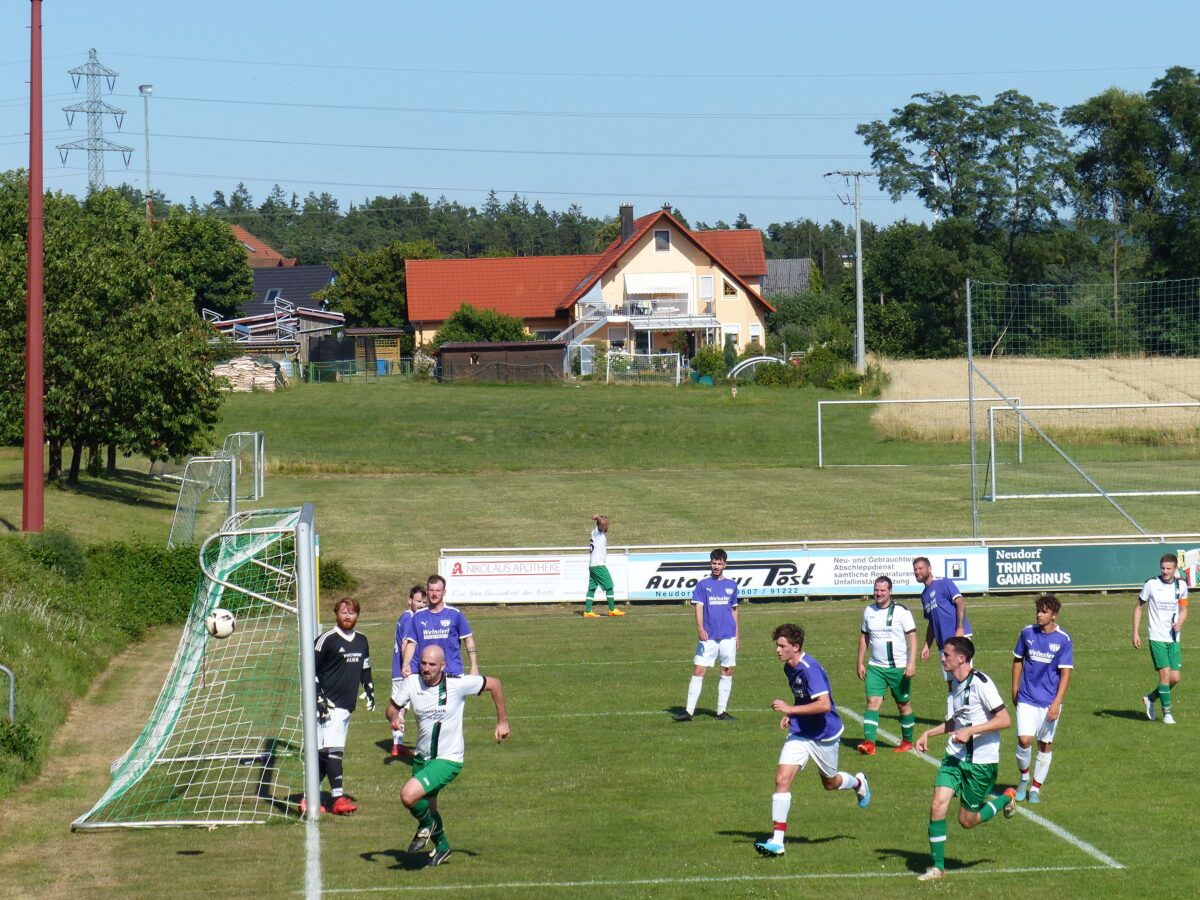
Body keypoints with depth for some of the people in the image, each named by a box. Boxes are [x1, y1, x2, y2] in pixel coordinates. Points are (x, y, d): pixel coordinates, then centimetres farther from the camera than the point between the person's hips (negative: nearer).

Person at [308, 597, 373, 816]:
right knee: (332, 750, -14)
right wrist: (318, 698, -12)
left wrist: (369, 691, 18)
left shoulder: (361, 641, 14)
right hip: (329, 705, -7)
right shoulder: (327, 639, -7)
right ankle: (338, 798, -16)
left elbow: (365, 669, 29)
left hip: (347, 705, 7)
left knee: (324, 754, 8)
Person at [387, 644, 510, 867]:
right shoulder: (410, 683, -9)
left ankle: (428, 824, 8)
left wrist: (502, 721, 1)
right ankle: (441, 847, 49)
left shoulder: (458, 684, -18)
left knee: (408, 795, -24)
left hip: (448, 759, -5)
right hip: (422, 757, 5)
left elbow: (494, 684, -5)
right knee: (426, 806, 20)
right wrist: (394, 718, -21)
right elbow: (393, 707, 3)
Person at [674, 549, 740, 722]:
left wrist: (737, 634, 16)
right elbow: (698, 607, -6)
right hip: (708, 637, -3)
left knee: (727, 672, 4)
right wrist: (700, 628, -21)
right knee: (698, 671, -7)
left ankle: (722, 711, 13)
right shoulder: (703, 584, 1)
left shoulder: (732, 585, 10)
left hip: (728, 636, 3)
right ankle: (689, 711, -5)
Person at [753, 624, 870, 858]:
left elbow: (824, 705, -34)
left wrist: (791, 709, -32)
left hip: (824, 734, -7)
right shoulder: (789, 668, 3)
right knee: (782, 779, -10)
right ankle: (777, 842, -10)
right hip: (799, 733, 7)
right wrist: (791, 715, 4)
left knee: (830, 783, 16)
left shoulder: (810, 670, -26)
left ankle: (858, 783, 53)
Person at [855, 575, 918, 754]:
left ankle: (907, 741, 23)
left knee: (904, 704, 7)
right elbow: (864, 637, 17)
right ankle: (869, 742, -19)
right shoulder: (869, 611, 7)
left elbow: (912, 637, -9)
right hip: (875, 667, 3)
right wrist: (860, 663, 14)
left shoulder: (901, 611, -7)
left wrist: (911, 662, -17)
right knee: (872, 701, -11)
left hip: (898, 667, -3)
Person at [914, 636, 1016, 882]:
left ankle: (1006, 798, 29)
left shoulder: (981, 683, -17)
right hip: (955, 756, 7)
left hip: (982, 761, -7)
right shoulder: (954, 684, 10)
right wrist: (928, 733, 12)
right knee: (938, 805, -10)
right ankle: (938, 866, 0)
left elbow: (1004, 720, -20)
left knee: (967, 820, 3)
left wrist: (970, 731, -24)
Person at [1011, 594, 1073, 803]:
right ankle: (1024, 778, 13)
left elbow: (1065, 673, -8)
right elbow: (1018, 660, 13)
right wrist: (1015, 689, 12)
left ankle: (1036, 788, 20)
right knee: (1024, 740, -12)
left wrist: (1057, 703, -15)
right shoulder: (1027, 633, 0)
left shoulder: (1063, 640, -7)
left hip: (1049, 701, -1)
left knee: (1045, 745, 6)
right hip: (1026, 699, 1)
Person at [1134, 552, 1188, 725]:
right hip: (1157, 637, -4)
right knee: (1165, 673, -13)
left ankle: (1150, 699, 24)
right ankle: (1166, 713, -1)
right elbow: (1138, 607, 4)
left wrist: (1179, 623, -6)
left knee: (1175, 678, 0)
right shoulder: (1151, 584, -6)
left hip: (1174, 638, 4)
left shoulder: (1181, 585, 4)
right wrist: (1135, 633, -1)